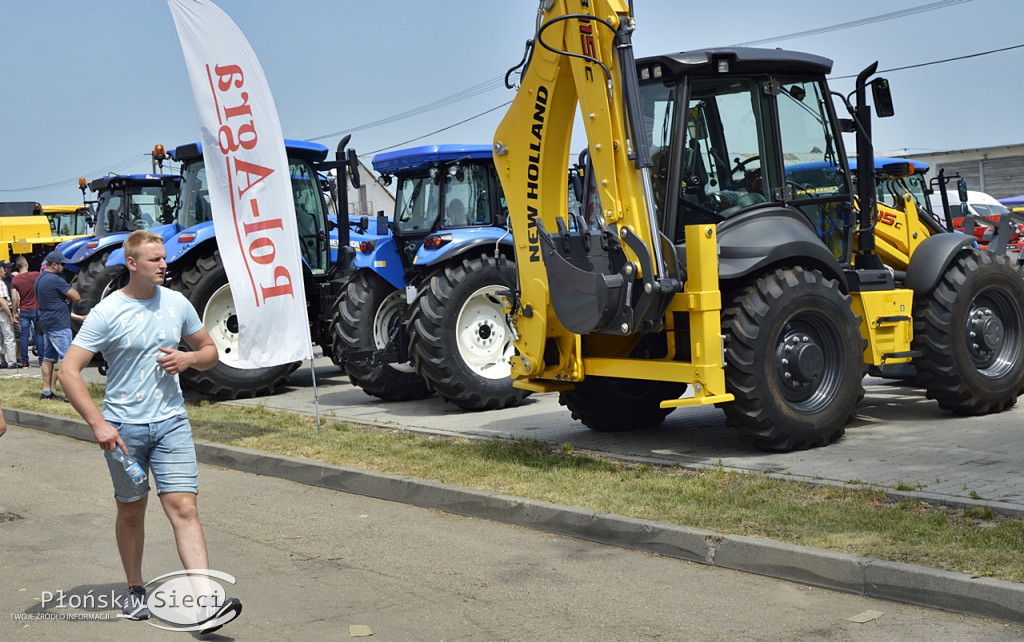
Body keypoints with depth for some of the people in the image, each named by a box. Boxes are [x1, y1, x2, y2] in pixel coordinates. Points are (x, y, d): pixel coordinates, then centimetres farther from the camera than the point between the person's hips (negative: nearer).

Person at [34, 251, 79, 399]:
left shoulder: (40, 279, 14)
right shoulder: (55, 279, -17)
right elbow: (76, 297, -20)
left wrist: (66, 299, 2)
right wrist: (70, 301, 5)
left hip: (46, 323, 10)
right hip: (59, 325, -10)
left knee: (48, 357, 12)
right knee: (64, 357, -6)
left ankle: (46, 391, 14)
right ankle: (52, 389, -8)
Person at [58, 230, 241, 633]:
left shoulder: (177, 303, 4)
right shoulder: (106, 313, -8)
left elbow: (210, 351, 16)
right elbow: (68, 372, -11)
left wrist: (188, 358, -8)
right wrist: (98, 423, -18)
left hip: (171, 422, 2)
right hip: (124, 426, -2)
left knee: (184, 507, -8)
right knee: (131, 510, 12)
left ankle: (205, 602, -14)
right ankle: (135, 591, 32)